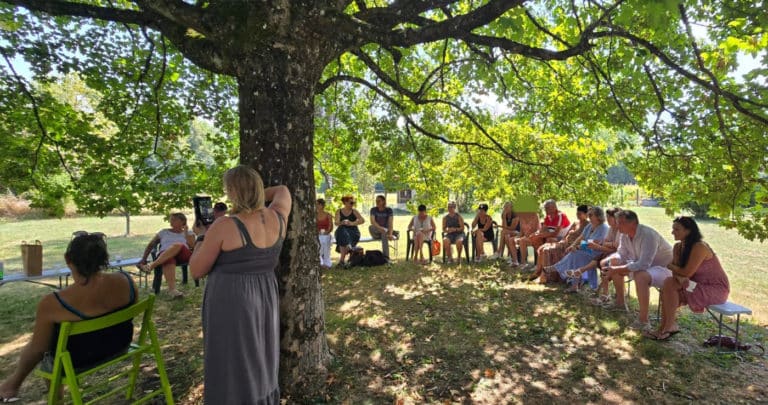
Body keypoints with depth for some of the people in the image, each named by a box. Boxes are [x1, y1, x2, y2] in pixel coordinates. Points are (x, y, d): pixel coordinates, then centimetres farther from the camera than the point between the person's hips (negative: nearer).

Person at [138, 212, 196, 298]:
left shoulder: (189, 233, 22)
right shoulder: (164, 232, 28)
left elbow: (192, 246, 7)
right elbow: (150, 245, 25)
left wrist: (185, 232, 4)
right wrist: (144, 259, 12)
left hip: (184, 255, -1)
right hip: (164, 257, 1)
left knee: (178, 245, -38)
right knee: (169, 259, -40)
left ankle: (152, 265, -41)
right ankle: (172, 289, -56)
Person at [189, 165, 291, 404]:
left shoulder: (224, 227, -19)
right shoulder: (277, 218, -4)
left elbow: (196, 270, -8)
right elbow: (283, 191, 18)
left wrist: (202, 240, 6)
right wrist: (256, 195, 17)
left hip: (230, 303, -6)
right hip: (265, 299, 6)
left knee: (233, 369, 9)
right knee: (261, 362, 23)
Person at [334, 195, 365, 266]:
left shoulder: (354, 211, 6)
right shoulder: (339, 211, 10)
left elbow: (362, 220, -5)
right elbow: (336, 223, -1)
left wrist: (352, 223, -16)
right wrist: (342, 222, -23)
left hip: (353, 231, -1)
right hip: (342, 230, 1)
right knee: (342, 234, -33)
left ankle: (341, 260, -24)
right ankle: (342, 260, -34)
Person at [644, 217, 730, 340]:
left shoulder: (699, 247, -24)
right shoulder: (678, 247, 1)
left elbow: (687, 273, -26)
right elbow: (677, 271, -2)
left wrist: (670, 266, -8)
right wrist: (679, 277, -25)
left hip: (716, 289, -8)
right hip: (701, 285, 8)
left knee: (669, 285, -22)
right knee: (668, 285, -9)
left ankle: (670, 327, -7)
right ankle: (663, 328, -5)